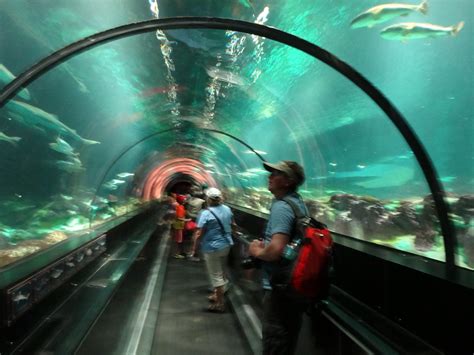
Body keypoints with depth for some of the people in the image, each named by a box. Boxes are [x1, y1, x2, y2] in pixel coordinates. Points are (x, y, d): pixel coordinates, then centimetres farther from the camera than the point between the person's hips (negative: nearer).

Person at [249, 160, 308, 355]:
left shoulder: (281, 206, -21)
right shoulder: (298, 202, 10)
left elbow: (277, 250, -34)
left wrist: (258, 251, -14)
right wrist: (265, 244, 10)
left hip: (280, 287, -10)